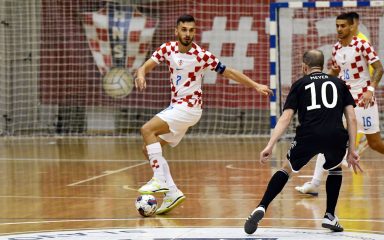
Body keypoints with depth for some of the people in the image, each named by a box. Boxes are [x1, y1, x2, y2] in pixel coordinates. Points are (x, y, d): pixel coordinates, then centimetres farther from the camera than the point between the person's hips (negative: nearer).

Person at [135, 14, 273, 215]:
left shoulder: (201, 56, -13)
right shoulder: (168, 48, -1)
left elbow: (228, 72, -5)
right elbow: (147, 65, -10)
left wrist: (256, 86, -6)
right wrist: (141, 75, -34)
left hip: (188, 107, -6)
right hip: (175, 107, 6)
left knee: (147, 130, -22)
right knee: (149, 149, 3)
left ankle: (160, 180, -22)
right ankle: (172, 193, 5)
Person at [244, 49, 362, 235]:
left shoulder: (300, 84, 19)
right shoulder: (339, 83, 24)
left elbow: (285, 118, 7)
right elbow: (352, 118, 16)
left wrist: (269, 146, 3)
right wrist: (352, 150, 18)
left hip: (308, 135, -1)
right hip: (336, 136, 1)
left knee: (286, 169, 23)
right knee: (335, 169, 33)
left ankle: (261, 209, 7)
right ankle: (330, 217, 25)